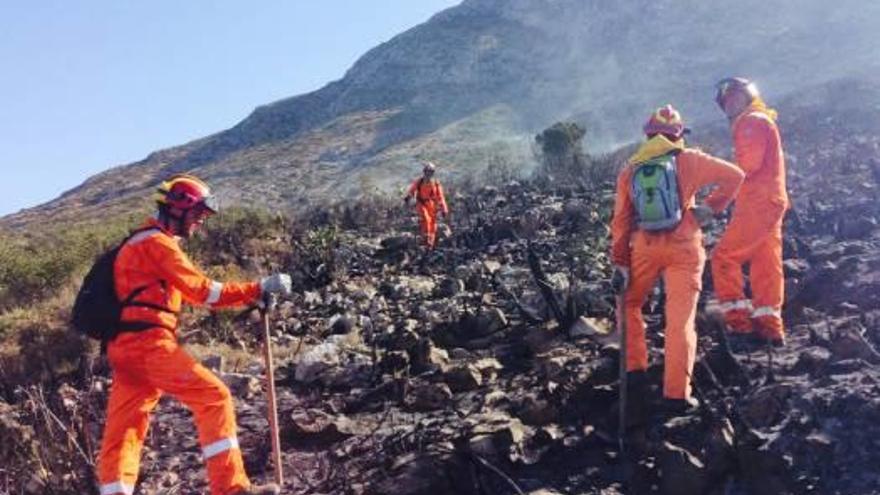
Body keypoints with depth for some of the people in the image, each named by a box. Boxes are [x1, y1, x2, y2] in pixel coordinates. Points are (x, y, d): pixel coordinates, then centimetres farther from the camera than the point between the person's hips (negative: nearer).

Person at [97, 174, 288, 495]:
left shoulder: (145, 243, 26)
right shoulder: (157, 242, -6)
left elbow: (188, 292, 20)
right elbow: (201, 289, -13)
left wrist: (249, 297, 10)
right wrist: (259, 289, -13)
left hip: (125, 347, 10)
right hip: (147, 343, -10)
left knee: (123, 430, 7)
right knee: (213, 397, -12)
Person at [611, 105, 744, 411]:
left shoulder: (630, 170, 8)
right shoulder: (688, 160, 1)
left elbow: (621, 221, 6)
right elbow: (733, 176, -5)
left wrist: (619, 263, 8)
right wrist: (709, 208, 3)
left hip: (644, 248, 2)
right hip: (683, 248, -2)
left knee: (630, 304, 25)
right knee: (680, 321, 0)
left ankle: (635, 369, 18)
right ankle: (676, 394, -2)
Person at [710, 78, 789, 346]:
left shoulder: (753, 121, -6)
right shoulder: (756, 122, 25)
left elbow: (749, 164, -18)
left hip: (758, 203, -10)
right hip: (768, 203, 10)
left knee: (724, 257, -9)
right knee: (765, 267, 9)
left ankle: (739, 322, -11)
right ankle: (769, 326, 13)